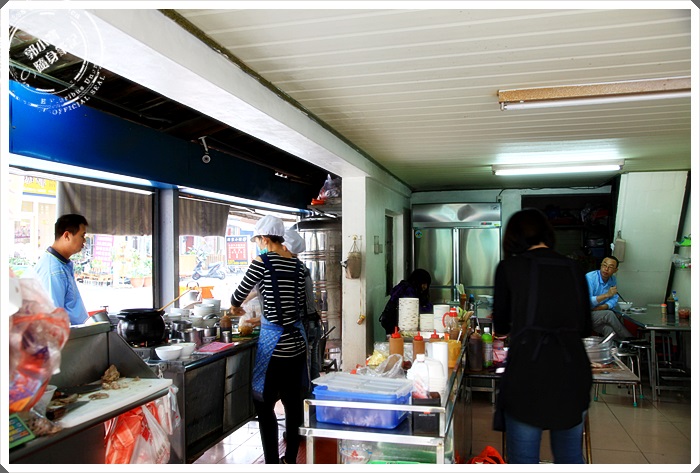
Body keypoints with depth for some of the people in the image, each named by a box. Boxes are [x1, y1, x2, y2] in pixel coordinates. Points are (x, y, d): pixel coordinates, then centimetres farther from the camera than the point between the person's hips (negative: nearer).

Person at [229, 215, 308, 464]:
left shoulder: (262, 262, -10)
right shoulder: (297, 264, 7)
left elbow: (238, 296, -1)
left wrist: (236, 308, 20)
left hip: (274, 342, -6)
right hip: (297, 339, 6)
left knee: (265, 404, 3)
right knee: (293, 401, 14)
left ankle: (272, 462, 5)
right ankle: (291, 458, 25)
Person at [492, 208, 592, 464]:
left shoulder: (509, 267, -1)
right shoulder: (574, 268, 8)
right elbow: (585, 328, 15)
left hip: (527, 372, -4)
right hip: (573, 372, 4)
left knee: (524, 459, 7)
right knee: (571, 457, 20)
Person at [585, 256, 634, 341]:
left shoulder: (613, 280, 7)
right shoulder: (590, 277, -14)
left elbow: (614, 300, 6)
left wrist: (602, 307, -13)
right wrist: (606, 295, -28)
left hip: (602, 313, 6)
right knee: (609, 314, -28)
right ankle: (628, 339, -16)